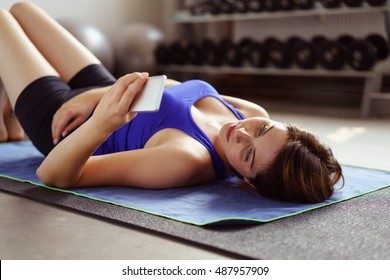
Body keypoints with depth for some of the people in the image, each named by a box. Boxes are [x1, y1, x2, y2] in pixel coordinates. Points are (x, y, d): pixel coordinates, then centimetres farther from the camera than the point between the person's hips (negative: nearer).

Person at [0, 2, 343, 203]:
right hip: (101, 97, 6)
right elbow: (175, 90, -5)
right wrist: (97, 94, -12)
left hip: (64, 126, -6)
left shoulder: (186, 161, -44)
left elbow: (52, 175, -40)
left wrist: (101, 122, -57)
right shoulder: (253, 114, -23)